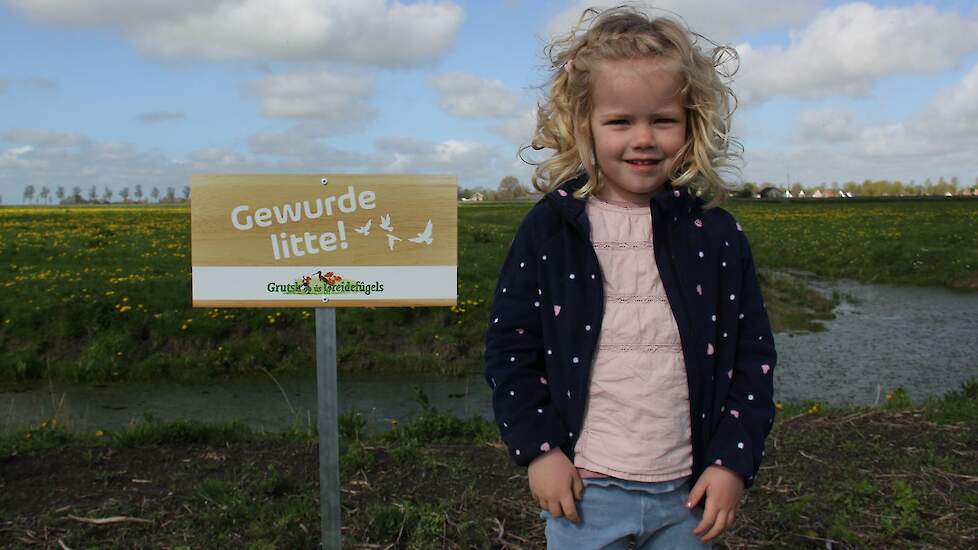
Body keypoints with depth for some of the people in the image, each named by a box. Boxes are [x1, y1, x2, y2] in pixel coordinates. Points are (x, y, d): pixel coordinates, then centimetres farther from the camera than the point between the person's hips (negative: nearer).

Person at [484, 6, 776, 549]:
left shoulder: (717, 234, -1)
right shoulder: (548, 229, -4)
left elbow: (753, 353, 4)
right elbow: (509, 345, 0)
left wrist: (733, 461, -2)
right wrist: (537, 447, -7)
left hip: (690, 490, 2)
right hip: (583, 489, -1)